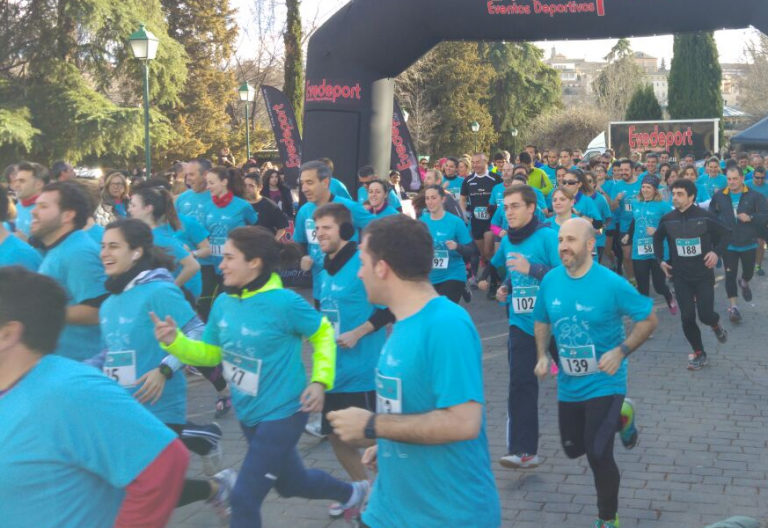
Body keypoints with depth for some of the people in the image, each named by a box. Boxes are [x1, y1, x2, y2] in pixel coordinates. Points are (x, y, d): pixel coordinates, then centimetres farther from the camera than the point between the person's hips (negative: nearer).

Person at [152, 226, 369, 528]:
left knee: (244, 499, -7)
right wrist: (175, 341, -10)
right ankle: (352, 494, 53)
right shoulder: (223, 303, -5)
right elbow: (210, 353, 6)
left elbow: (323, 334, -7)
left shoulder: (284, 302, -22)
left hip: (282, 413, -7)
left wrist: (320, 381, -14)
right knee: (290, 482, 26)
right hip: (248, 413, 7)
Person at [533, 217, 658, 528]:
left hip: (604, 383, -5)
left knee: (598, 455, -5)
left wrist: (621, 351, -24)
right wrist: (543, 356, -4)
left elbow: (649, 319, -12)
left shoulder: (611, 283, -20)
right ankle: (618, 418, 46)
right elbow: (542, 322, 11)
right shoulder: (550, 281, -6)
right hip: (568, 385, 6)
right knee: (573, 449, 19)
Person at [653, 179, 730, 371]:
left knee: (705, 314, -8)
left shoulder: (705, 216, -12)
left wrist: (717, 252, -16)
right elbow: (657, 238, 16)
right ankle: (699, 354, 18)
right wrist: (660, 260, 5)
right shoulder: (667, 219, -4)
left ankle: (716, 324, 30)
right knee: (687, 317, -1)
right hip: (680, 277, 2)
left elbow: (726, 234, 0)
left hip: (704, 275, -2)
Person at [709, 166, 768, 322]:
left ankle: (744, 284, 54)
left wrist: (751, 218, -27)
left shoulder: (755, 196, -10)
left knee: (749, 272, 18)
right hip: (728, 244, 0)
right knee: (730, 275, 1)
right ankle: (733, 307, 10)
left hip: (748, 243, 0)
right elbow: (711, 215, 9)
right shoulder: (719, 196, -4)